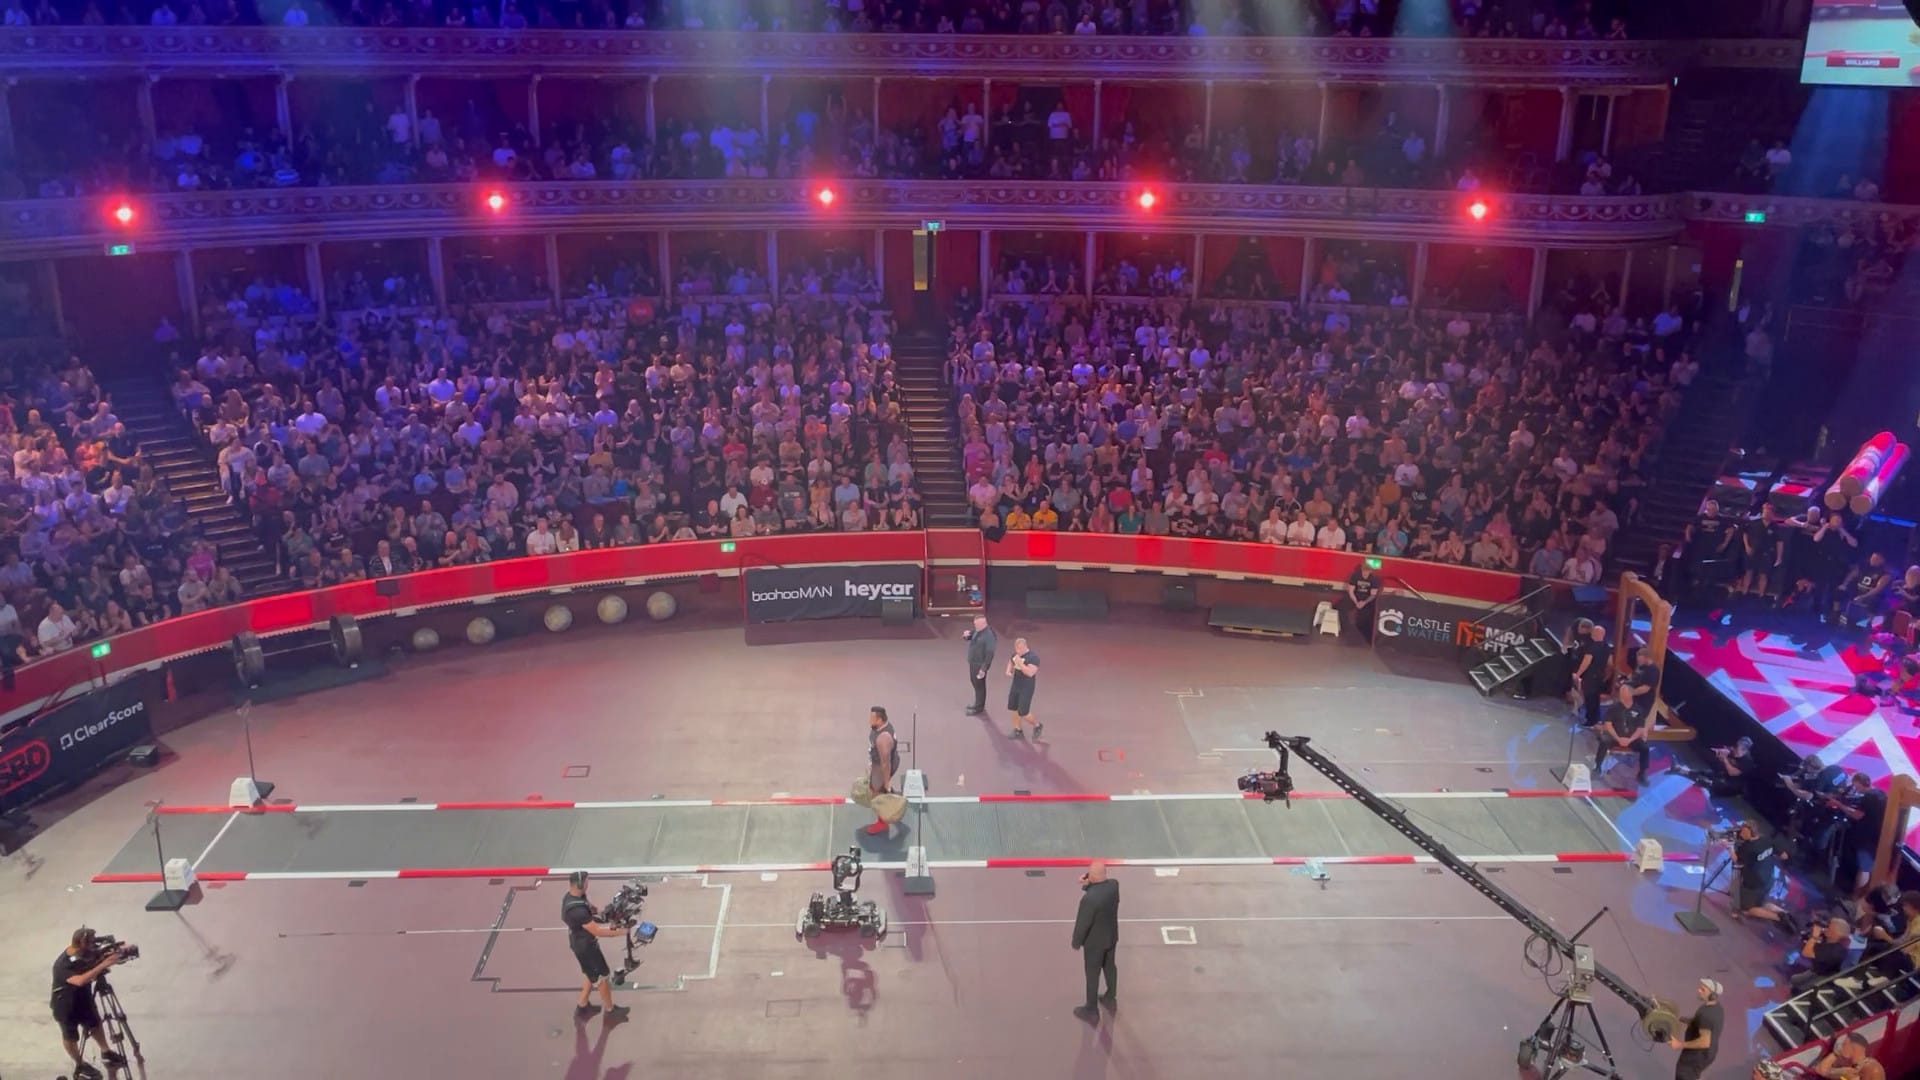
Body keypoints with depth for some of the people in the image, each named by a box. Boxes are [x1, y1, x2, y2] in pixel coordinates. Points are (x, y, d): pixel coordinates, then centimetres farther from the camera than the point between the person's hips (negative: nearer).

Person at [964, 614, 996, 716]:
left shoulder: (988, 635, -26)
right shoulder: (977, 630, 1)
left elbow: (990, 654, -26)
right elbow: (970, 638, 17)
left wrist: (983, 668, -25)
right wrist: (967, 635, -9)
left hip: (980, 664, -9)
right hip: (973, 662, 9)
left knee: (979, 685, 5)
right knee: (974, 681, 22)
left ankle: (979, 708, 21)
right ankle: (979, 704, 40)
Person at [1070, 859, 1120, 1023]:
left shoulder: (1089, 899, -37)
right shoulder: (1114, 885, -17)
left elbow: (1082, 924, -24)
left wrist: (1076, 942, -7)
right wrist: (1087, 885, -14)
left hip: (1094, 942, -6)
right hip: (1111, 936, 7)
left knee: (1092, 975, 13)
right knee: (1110, 968, 27)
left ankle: (1092, 1011, 30)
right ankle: (1111, 999, 48)